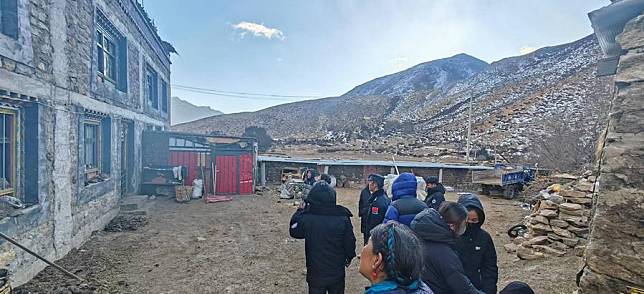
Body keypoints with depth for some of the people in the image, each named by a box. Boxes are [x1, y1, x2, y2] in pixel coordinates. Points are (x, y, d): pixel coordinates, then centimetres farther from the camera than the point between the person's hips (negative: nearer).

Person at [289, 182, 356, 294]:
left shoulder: (306, 218, -21)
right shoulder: (343, 218, -19)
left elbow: (293, 231, -1)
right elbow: (350, 242, -7)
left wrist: (300, 210, 7)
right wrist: (349, 257, 13)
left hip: (316, 274, -1)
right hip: (337, 273, 1)